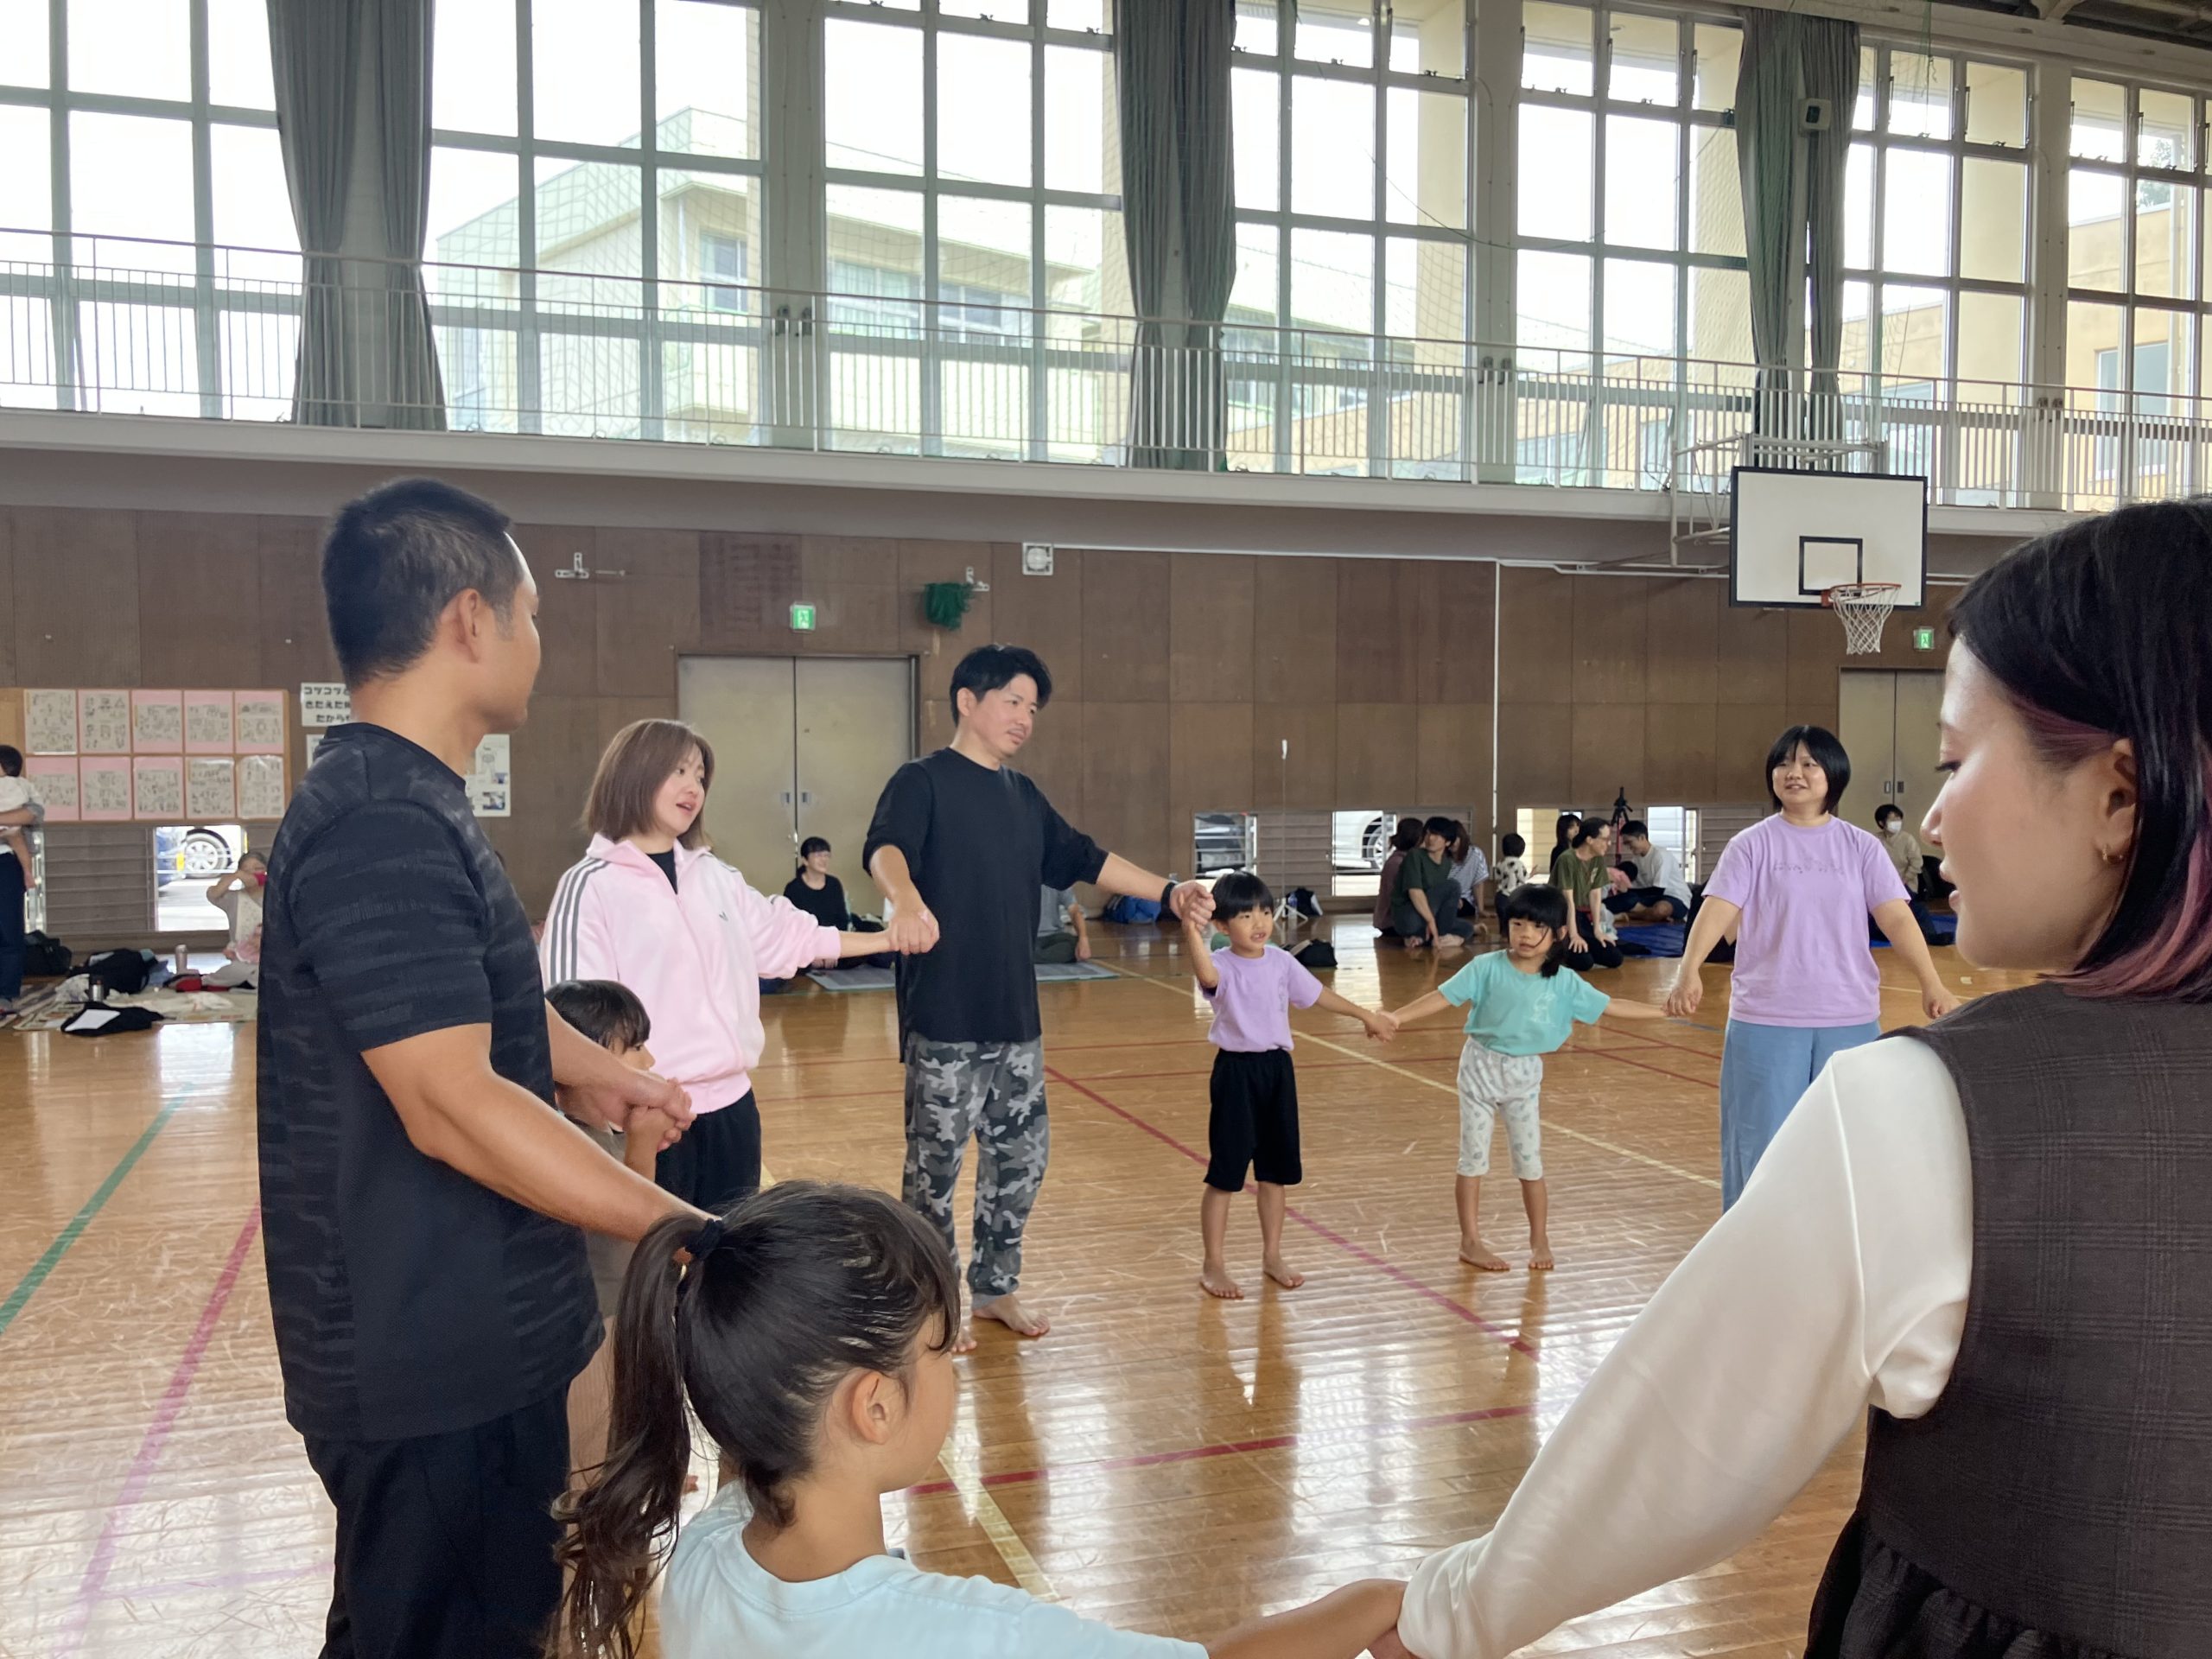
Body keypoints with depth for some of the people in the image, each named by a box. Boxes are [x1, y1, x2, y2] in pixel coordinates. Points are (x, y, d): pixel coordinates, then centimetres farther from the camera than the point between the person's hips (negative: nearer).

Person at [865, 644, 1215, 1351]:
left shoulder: (1023, 796, 15)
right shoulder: (923, 781, -8)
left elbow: (1082, 858, 21)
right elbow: (884, 847, -27)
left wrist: (1168, 891, 13)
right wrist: (908, 899, -49)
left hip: (1016, 1017, 7)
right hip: (943, 1020, -7)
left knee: (1021, 1154, 14)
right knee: (936, 1162, 2)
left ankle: (995, 1288, 31)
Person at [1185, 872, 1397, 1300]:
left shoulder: (1281, 962, 2)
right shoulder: (1222, 965, -15)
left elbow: (1318, 994, 15)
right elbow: (1207, 976, -40)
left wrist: (1367, 1016, 23)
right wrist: (1192, 935, -57)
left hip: (1277, 1068, 5)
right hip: (1236, 1071, -5)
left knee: (1277, 1170, 14)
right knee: (1225, 1173, 1)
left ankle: (1272, 1256, 30)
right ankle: (1214, 1266, 13)